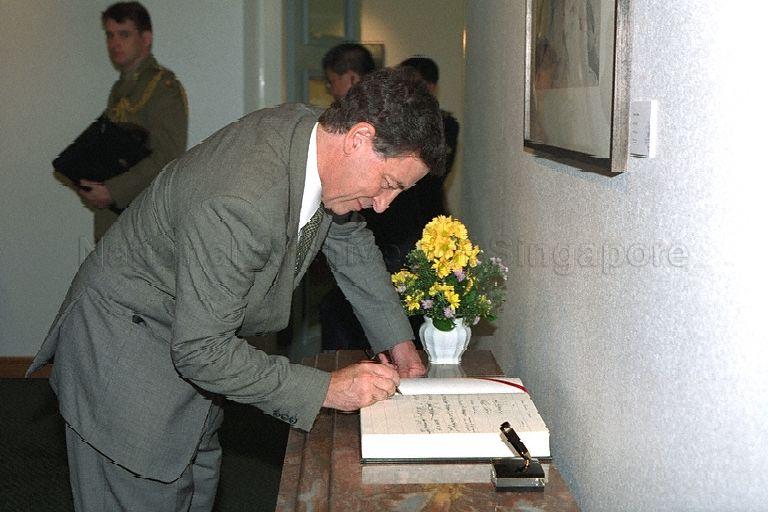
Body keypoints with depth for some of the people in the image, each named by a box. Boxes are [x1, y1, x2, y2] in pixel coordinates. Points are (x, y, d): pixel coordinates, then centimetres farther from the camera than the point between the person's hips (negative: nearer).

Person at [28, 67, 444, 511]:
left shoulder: (314, 131, -11)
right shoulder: (240, 204, -39)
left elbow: (351, 241, 9)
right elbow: (201, 350, -32)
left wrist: (399, 340, 7)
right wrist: (325, 389, -28)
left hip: (193, 345, 9)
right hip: (123, 345, -9)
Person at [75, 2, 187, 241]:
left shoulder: (164, 86, -9)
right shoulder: (120, 89, 19)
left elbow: (167, 158, -19)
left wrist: (113, 191, -21)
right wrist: (87, 183, 4)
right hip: (111, 220, 8)